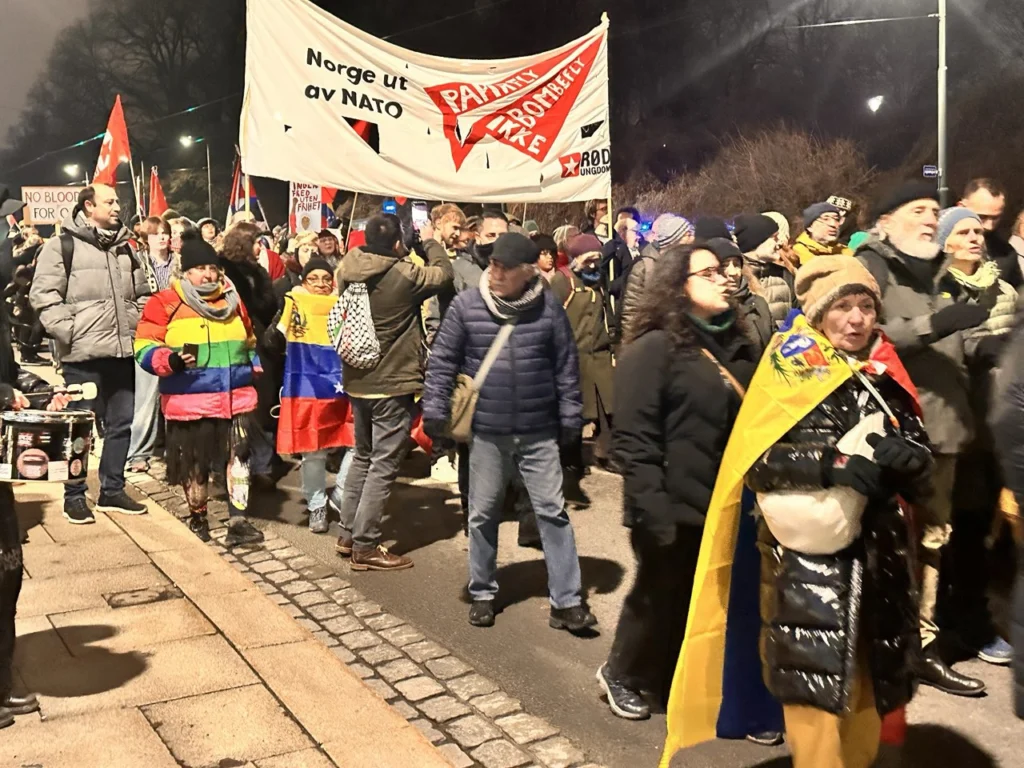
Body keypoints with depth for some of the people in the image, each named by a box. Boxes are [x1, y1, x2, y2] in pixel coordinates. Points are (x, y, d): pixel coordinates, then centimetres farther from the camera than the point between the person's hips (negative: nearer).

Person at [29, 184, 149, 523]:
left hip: (122, 352, 6)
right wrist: (68, 332, -15)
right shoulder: (62, 245, -2)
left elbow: (142, 294, 24)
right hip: (83, 355, -6)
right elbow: (43, 294, -8)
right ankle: (74, 496, 13)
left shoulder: (126, 249, 17)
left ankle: (112, 490, 23)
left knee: (122, 423, 10)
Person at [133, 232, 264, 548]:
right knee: (194, 463, 9)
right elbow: (144, 347, -7)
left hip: (236, 398, 3)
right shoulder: (166, 302, -4)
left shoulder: (234, 300, 10)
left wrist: (255, 368, 13)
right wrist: (171, 360, -24)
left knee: (239, 455, -2)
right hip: (189, 401, -3)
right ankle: (197, 518, 28)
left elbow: (249, 341, 24)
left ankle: (238, 522, 1)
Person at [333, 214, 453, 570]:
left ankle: (348, 533, 28)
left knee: (363, 457, 21)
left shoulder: (348, 270, -1)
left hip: (357, 380, 7)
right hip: (393, 384, -7)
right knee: (383, 465, 1)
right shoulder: (404, 274, -19)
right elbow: (444, 273, -5)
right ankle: (365, 546, 5)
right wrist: (431, 241, 16)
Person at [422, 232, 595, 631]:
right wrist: (435, 410, -4)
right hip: (486, 431, 0)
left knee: (553, 511, 4)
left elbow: (566, 366, 3)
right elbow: (442, 360, 0)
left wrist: (570, 416, 3)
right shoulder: (466, 304, -5)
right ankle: (482, 593, 29)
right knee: (483, 514, 11)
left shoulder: (549, 306, -3)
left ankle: (566, 601, 14)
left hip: (539, 431, 0)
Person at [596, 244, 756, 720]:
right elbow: (633, 438, -16)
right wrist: (653, 509, -20)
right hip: (675, 505, -6)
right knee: (660, 598, 10)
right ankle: (621, 675, 35)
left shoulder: (732, 344, 11)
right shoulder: (654, 347, -11)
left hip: (722, 502, 6)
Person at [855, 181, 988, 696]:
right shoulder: (871, 266, -4)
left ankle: (921, 646, 25)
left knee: (932, 536, 13)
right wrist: (931, 324, -23)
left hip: (940, 425, 8)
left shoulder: (937, 272, 19)